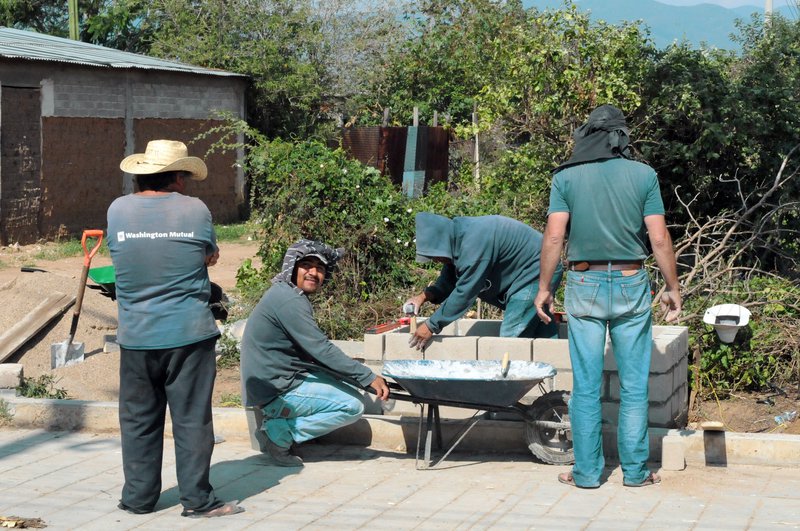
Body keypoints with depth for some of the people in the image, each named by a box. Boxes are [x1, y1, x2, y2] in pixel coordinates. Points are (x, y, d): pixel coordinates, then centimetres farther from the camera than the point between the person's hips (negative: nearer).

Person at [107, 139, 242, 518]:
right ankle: (197, 498, 6)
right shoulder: (195, 210, -5)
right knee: (192, 418, 3)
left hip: (136, 337, 2)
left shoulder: (118, 210, -1)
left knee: (138, 420, 12)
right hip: (188, 334, -2)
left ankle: (138, 497, 18)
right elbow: (212, 257, 10)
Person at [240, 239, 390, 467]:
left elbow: (310, 349, 21)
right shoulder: (289, 301, -19)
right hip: (276, 392, -10)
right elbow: (321, 350, -22)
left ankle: (281, 422, 7)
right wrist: (369, 377, -19)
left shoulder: (285, 294, 13)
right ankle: (281, 432, -8)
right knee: (353, 407, -11)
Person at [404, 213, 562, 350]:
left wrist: (431, 326, -20)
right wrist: (425, 296, -6)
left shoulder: (474, 243, -31)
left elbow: (464, 293, -27)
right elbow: (448, 280, 11)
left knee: (512, 337, -11)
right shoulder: (457, 238, 0)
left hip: (535, 275, -10)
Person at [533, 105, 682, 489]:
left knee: (586, 386, 5)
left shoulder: (566, 177, 0)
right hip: (631, 285, 0)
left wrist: (544, 287, 3)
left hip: (584, 285, 0)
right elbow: (659, 238, -2)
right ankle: (635, 470, 11)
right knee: (634, 385, 7)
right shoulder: (643, 175, -1)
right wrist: (673, 288, 6)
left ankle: (587, 472, 9)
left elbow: (554, 236, -5)